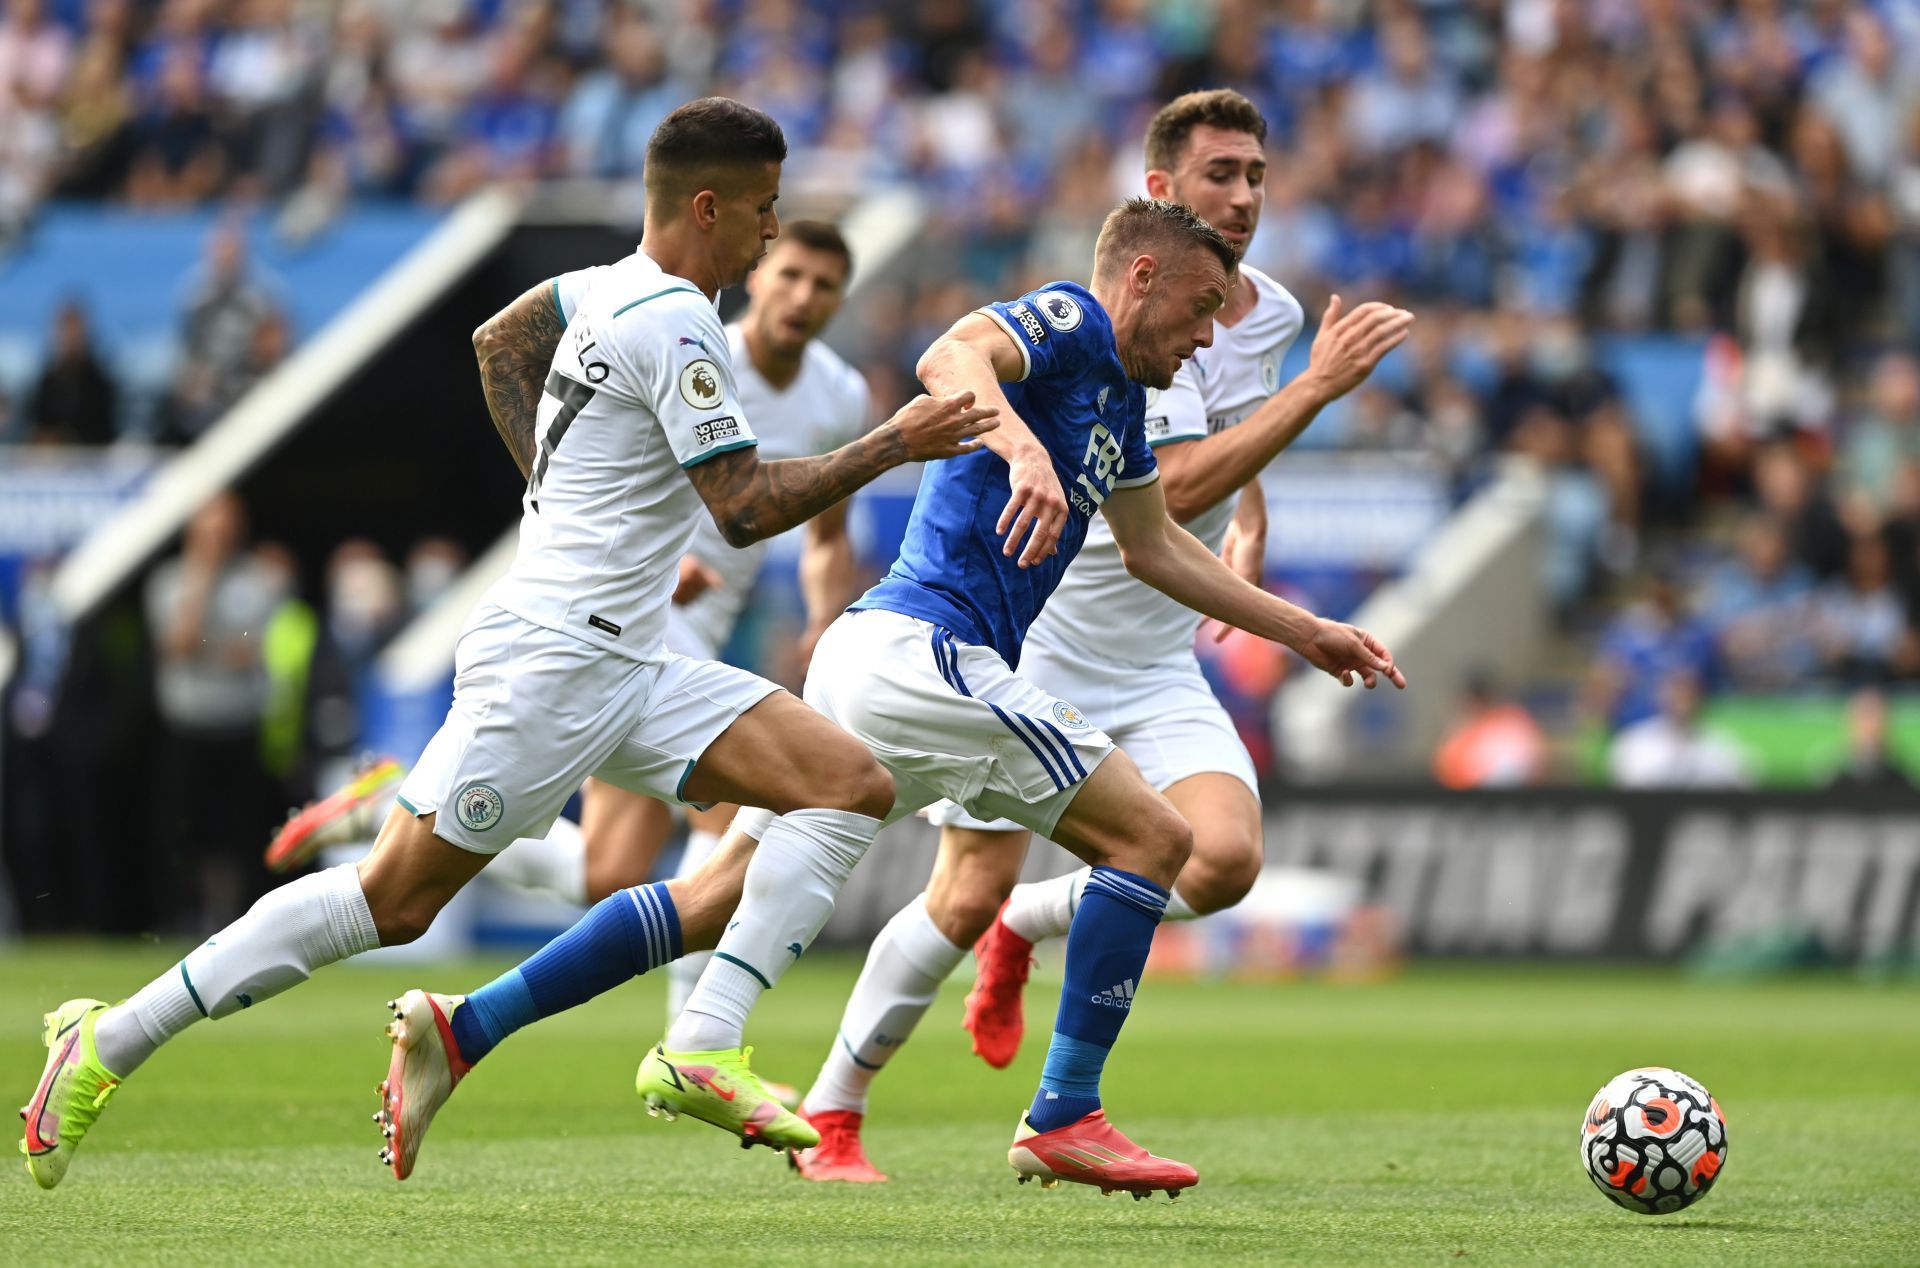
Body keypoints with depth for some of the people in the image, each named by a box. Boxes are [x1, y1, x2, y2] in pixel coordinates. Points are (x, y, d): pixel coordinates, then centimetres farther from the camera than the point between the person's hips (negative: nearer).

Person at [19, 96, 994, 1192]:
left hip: (628, 671, 10)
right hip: (551, 657, -10)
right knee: (395, 898, -8)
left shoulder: (615, 289, 14)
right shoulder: (675, 326, -15)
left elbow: (499, 342, 31)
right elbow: (746, 507, -17)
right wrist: (893, 446, -12)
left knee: (857, 787, -5)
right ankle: (112, 1042, 1)